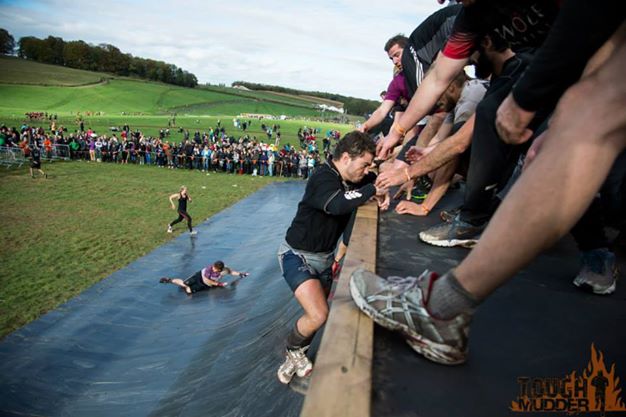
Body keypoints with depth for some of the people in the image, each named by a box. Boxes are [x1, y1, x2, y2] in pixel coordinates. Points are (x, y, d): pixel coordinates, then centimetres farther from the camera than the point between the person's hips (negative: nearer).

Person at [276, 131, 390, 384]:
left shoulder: (353, 178, 0)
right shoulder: (323, 178, -25)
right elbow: (338, 204, -45)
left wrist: (383, 195, -7)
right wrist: (372, 190, -30)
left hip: (325, 257, 8)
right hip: (298, 255, -8)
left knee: (317, 313, 15)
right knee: (319, 315, -20)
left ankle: (298, 354, 41)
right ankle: (293, 350, 11)